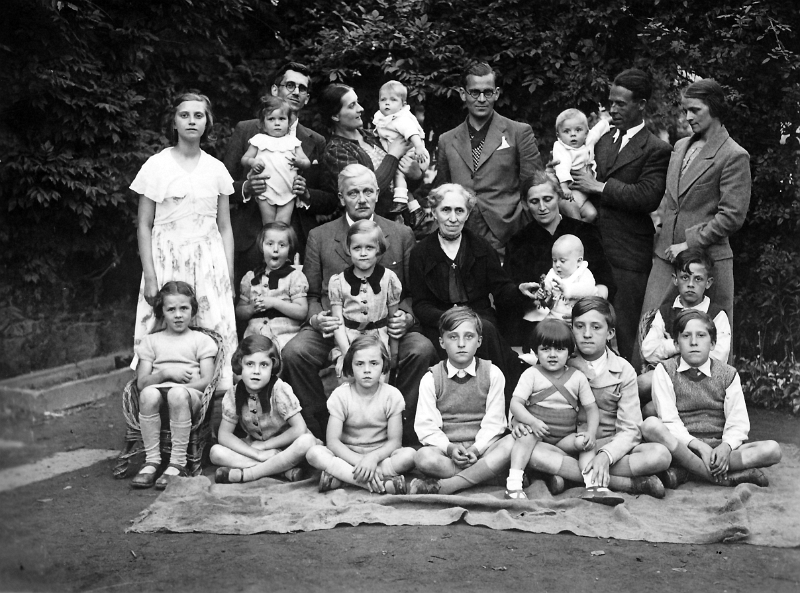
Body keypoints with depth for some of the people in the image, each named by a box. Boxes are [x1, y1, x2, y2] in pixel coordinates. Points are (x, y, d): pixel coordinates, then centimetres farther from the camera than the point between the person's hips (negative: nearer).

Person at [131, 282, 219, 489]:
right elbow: (141, 382, 6)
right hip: (158, 391, 2)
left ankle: (178, 463, -32)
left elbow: (206, 381, 1)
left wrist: (179, 386, -12)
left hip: (191, 396, -2)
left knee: (177, 394, -37)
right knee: (148, 394, -34)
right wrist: (166, 373, -11)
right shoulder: (150, 341, 19)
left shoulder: (201, 340, 14)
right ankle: (152, 460, -26)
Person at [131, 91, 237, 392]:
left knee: (215, 331, -4)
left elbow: (225, 228, 11)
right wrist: (150, 277, -7)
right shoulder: (156, 166, 2)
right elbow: (144, 226, 1)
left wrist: (229, 278, 5)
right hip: (166, 260, -2)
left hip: (209, 262, 2)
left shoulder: (216, 169, 9)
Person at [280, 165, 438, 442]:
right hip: (334, 326, 0)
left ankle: (401, 429, -10)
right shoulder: (319, 237, 12)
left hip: (387, 328, 0)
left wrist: (407, 317, -10)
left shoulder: (402, 235, 12)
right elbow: (311, 294, 13)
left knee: (422, 350, -30)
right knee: (294, 352, -28)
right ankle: (319, 431, -7)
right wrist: (316, 318, -9)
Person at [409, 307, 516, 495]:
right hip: (445, 448, -1)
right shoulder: (431, 379, 3)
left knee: (510, 443, -32)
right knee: (423, 457, -34)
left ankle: (442, 487, -30)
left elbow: (493, 422, -2)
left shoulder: (492, 374, 4)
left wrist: (476, 449, -18)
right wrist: (449, 448, -20)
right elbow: (426, 425, -3)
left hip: (482, 447, 1)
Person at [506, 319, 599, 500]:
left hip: (565, 437, 3)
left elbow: (591, 408, 5)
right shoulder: (531, 374, -3)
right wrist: (532, 422, -28)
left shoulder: (578, 377, 4)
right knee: (527, 435, -32)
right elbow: (515, 403, -10)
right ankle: (513, 485, -37)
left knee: (586, 444, -21)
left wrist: (591, 433, -13)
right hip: (536, 429, -3)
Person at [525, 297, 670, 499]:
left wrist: (606, 455, -24)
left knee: (661, 455, -27)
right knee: (527, 450, -34)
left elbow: (629, 430, -4)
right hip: (565, 447, 0)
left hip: (610, 447, 0)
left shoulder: (623, 370, 3)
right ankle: (630, 483, -28)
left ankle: (567, 475, -26)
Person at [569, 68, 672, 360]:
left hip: (628, 256, -6)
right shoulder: (602, 140, 18)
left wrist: (598, 186, -13)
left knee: (625, 331, -4)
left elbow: (647, 197, -16)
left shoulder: (656, 150, -4)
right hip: (592, 247, 6)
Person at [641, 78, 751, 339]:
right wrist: (661, 217, 8)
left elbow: (732, 216, -12)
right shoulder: (680, 146, 15)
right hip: (666, 254, 6)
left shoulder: (734, 156, -7)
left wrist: (689, 244, -13)